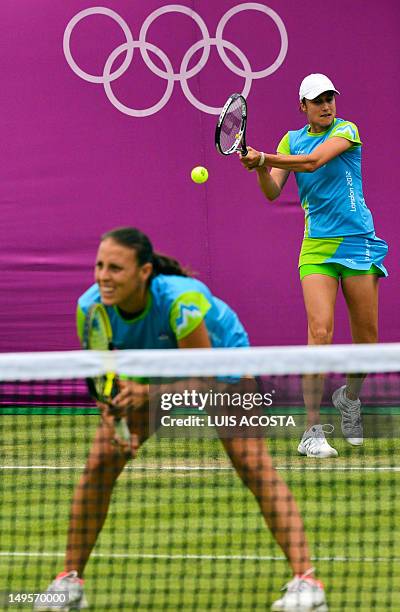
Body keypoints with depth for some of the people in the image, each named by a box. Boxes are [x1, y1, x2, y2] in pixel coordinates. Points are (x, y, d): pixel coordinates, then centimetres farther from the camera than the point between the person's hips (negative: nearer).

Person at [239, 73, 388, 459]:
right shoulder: (292, 140, 11)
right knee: (320, 331, -16)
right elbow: (272, 192, 3)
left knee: (366, 337, 2)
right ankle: (312, 432, -16)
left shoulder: (346, 130, -1)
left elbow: (314, 160, -19)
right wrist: (261, 169, -17)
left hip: (358, 241, -1)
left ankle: (349, 397, 34)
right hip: (317, 246, 1)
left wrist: (263, 158, -24)